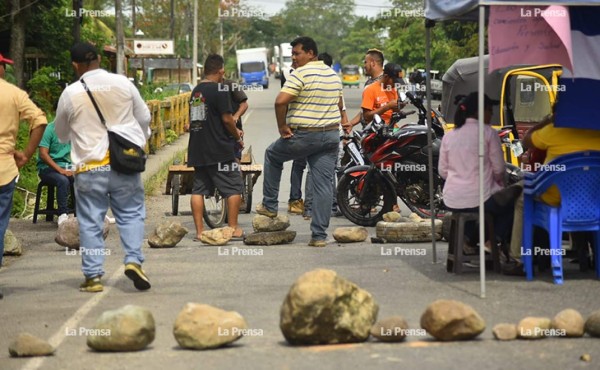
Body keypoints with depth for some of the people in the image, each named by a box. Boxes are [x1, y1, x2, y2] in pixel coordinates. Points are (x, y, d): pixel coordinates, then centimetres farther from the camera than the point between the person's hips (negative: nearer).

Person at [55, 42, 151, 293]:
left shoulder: (70, 94, -4)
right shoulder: (122, 83, -1)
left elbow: (61, 134, 11)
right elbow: (144, 118, 10)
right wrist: (140, 142, 28)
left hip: (89, 166, -1)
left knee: (90, 222, 6)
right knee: (131, 214, 11)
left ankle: (93, 276, 7)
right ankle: (133, 260, -5)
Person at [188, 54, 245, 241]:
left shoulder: (196, 91, 12)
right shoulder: (219, 90, -11)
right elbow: (227, 119, -15)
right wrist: (238, 137, 2)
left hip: (197, 149, 7)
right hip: (219, 150, -7)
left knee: (198, 189, 8)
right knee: (234, 188, 2)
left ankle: (199, 231, 6)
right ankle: (233, 229, 1)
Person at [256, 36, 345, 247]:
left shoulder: (301, 74, -14)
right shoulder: (333, 75, 12)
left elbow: (281, 101, -23)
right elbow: (339, 105, 24)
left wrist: (282, 126, -11)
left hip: (303, 136, -6)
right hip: (331, 135, 6)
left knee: (272, 155, 22)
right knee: (324, 186, 3)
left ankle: (269, 205, 25)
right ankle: (319, 235, 0)